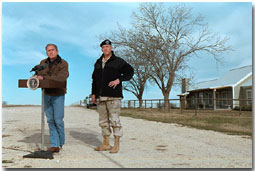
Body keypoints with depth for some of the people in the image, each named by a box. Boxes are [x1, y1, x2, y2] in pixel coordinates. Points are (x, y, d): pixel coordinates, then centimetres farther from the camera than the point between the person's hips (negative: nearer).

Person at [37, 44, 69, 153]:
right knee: (50, 120, 4)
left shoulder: (63, 64, -12)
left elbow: (61, 78, -27)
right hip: (47, 94, 5)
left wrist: (44, 78, -30)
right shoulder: (43, 63, 6)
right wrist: (38, 78, -18)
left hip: (58, 95, -4)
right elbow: (39, 76, 6)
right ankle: (54, 145, 9)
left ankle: (61, 142, 19)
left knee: (58, 120, -2)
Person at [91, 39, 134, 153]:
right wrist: (93, 93, 15)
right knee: (103, 121, 9)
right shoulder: (98, 63, 19)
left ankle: (116, 145, 1)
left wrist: (119, 79, -15)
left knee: (114, 120, -7)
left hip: (113, 96, -6)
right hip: (100, 97, 6)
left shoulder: (118, 61, 3)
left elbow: (130, 72, -2)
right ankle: (106, 144, 17)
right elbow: (94, 79, 23)